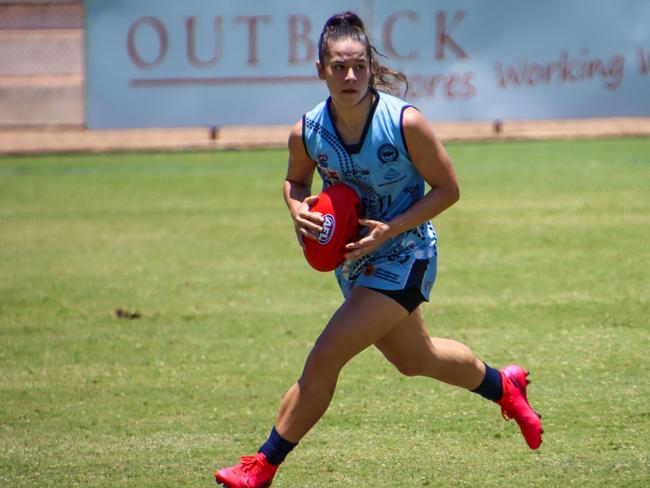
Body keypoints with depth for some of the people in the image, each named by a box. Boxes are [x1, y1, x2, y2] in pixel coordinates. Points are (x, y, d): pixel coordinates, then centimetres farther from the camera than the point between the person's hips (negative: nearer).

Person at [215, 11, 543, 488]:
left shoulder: (406, 122, -23)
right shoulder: (307, 132, -11)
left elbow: (447, 188, -13)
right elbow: (295, 181, 10)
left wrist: (391, 229, -24)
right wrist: (299, 209, -14)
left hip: (404, 256, -6)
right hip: (354, 260, 6)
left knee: (323, 359, -15)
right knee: (415, 359, 25)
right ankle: (504, 386, 53)